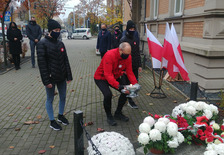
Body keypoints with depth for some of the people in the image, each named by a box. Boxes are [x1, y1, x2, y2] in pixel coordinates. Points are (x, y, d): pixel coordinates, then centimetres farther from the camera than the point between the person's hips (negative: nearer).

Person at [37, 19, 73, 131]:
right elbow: (41, 63, -13)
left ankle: (60, 116, 37)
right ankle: (52, 121, 22)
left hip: (61, 77, 6)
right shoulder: (42, 44, -10)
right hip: (51, 78, -5)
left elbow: (66, 60, 9)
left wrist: (69, 76, 4)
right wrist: (46, 81, -17)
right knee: (50, 99, 8)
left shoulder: (60, 44, 7)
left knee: (63, 97, 15)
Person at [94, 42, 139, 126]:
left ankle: (118, 113, 13)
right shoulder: (110, 55, -34)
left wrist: (135, 84, -24)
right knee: (108, 94, -28)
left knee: (126, 91, -8)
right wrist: (118, 86, -48)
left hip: (115, 77, 6)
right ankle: (109, 116, -2)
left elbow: (130, 72, -8)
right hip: (101, 78, -6)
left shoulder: (128, 57, -13)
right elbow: (108, 75, -38)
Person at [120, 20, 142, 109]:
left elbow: (138, 53, 15)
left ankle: (129, 99, 23)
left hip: (135, 65, 6)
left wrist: (139, 65, 12)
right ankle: (130, 101, 7)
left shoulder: (136, 39, 11)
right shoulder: (123, 40, -7)